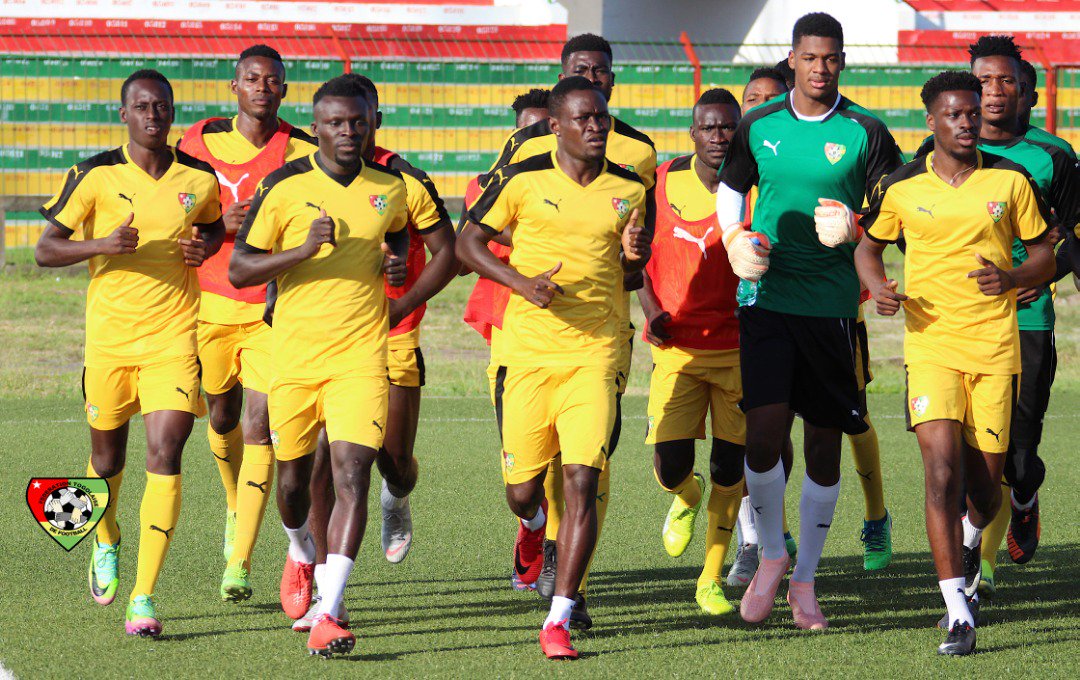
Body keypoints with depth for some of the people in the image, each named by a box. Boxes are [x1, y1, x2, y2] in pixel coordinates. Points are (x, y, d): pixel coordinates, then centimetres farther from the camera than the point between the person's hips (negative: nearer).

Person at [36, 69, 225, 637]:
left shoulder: (200, 179, 2)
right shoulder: (96, 176, -4)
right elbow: (45, 250, -3)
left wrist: (205, 247, 0)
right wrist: (102, 244, -20)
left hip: (174, 335, 0)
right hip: (108, 335, 0)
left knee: (164, 454, -14)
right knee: (108, 453, 14)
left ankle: (144, 596, -15)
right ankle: (106, 541, 48)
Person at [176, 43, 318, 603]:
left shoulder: (303, 153, -4)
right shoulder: (201, 142, 0)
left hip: (273, 309, -2)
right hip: (213, 302, 2)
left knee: (260, 427, -12)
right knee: (223, 417, 16)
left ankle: (239, 563, -11)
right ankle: (237, 507, 48)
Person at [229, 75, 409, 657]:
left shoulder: (391, 188, 5)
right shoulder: (284, 187, -5)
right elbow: (238, 269, -6)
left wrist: (395, 258, 6)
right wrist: (306, 249, -20)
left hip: (360, 357, 0)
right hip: (294, 356, 0)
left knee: (352, 476, -16)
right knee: (293, 476, 13)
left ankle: (327, 615, -20)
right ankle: (300, 550, 49)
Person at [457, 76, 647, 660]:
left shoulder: (628, 190, 6)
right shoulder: (523, 179, -3)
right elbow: (468, 241, 4)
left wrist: (635, 256, -3)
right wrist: (521, 283, -11)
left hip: (594, 354, 1)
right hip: (527, 349, -1)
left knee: (582, 483, -13)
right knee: (521, 490, 5)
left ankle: (558, 621, -9)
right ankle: (533, 527, 46)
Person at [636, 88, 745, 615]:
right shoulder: (664, 181, -2)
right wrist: (652, 310, -2)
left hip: (738, 346, 0)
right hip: (677, 345, 0)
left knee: (729, 466, 2)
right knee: (670, 464, -9)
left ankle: (712, 578, 16)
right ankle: (687, 497, 29)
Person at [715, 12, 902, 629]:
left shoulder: (865, 132, -1)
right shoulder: (759, 127, 4)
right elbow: (730, 189, 18)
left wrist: (854, 230, -15)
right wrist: (736, 243, 0)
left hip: (834, 302, 0)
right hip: (768, 297, 0)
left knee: (825, 444, 4)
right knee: (765, 432, -12)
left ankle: (805, 579, 18)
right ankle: (771, 555, 11)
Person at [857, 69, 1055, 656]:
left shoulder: (1011, 180, 2)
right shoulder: (901, 187, 2)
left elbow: (1044, 257, 9)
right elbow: (868, 245, 17)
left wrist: (1010, 278, -13)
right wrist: (877, 287, -4)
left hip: (996, 345, 1)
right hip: (930, 342, -1)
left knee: (985, 480, 5)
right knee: (942, 467, -17)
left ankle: (973, 538, 44)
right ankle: (958, 613, -18)